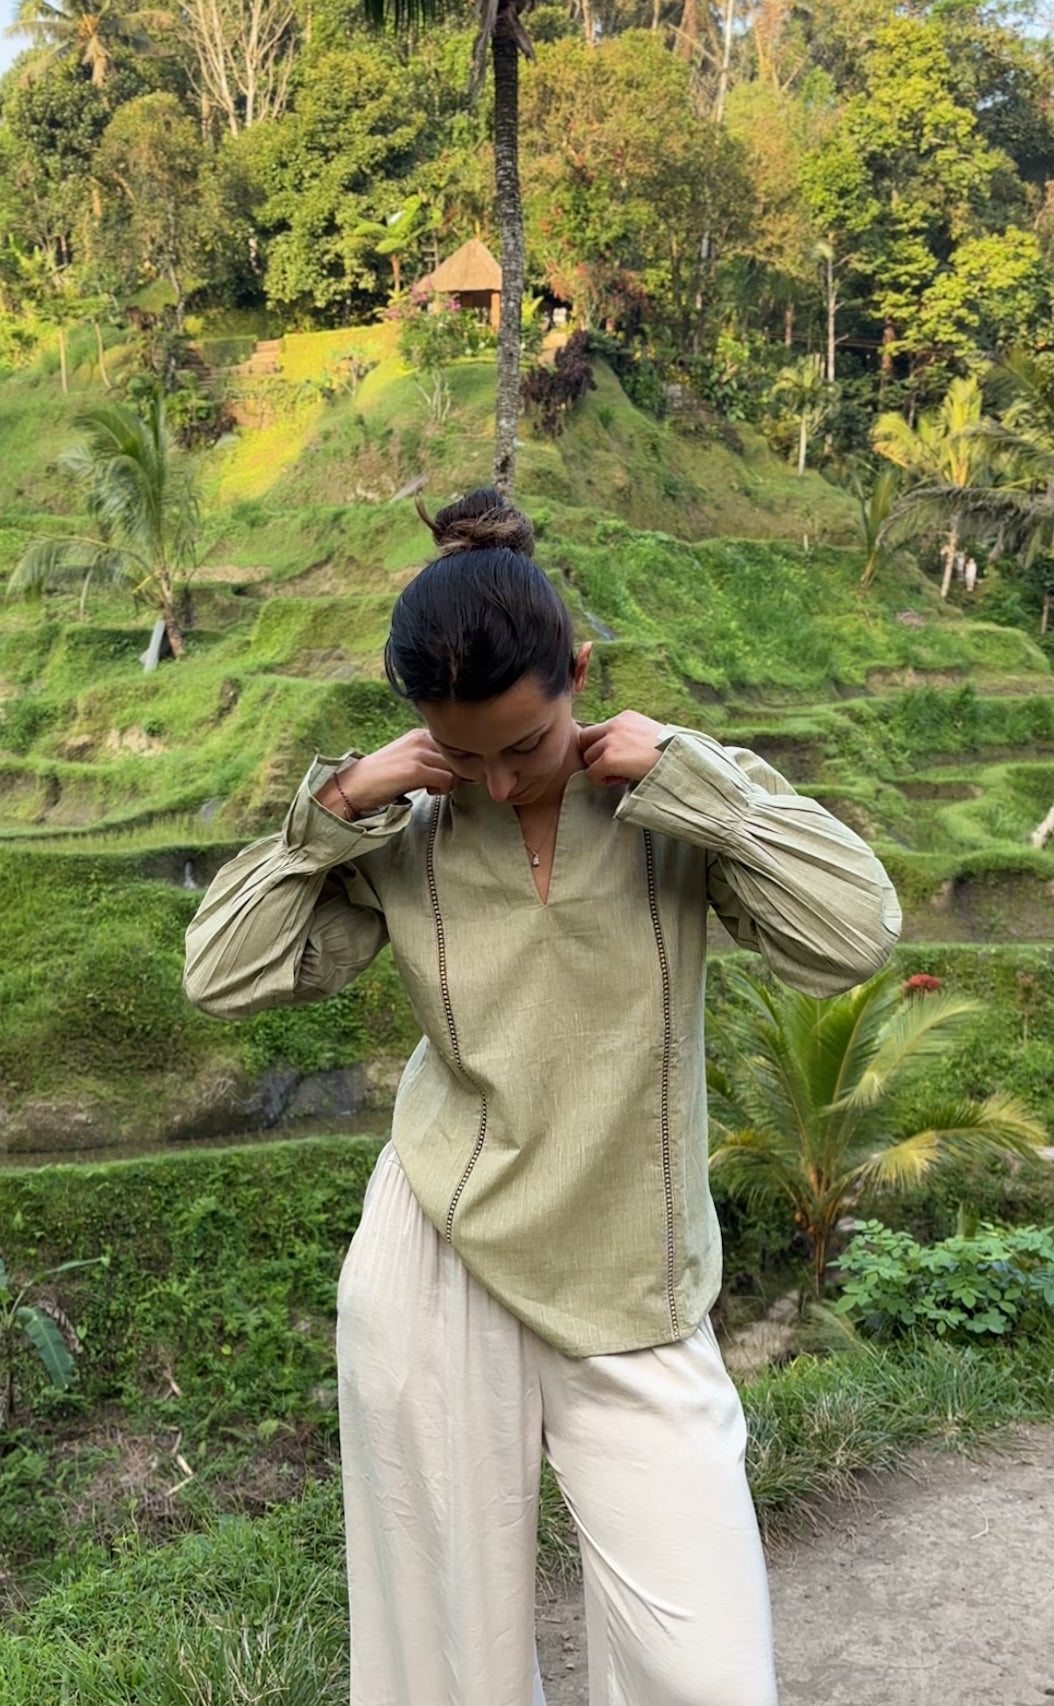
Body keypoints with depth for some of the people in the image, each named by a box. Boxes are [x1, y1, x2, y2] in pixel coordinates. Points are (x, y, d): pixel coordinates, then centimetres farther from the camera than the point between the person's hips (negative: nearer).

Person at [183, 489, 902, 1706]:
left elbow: (854, 937, -20)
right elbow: (221, 975, -4)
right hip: (439, 1277, 1)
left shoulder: (685, 799, -7)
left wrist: (680, 775, -20)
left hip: (632, 1299, -1)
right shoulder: (403, 837, -4)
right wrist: (333, 806, -12)